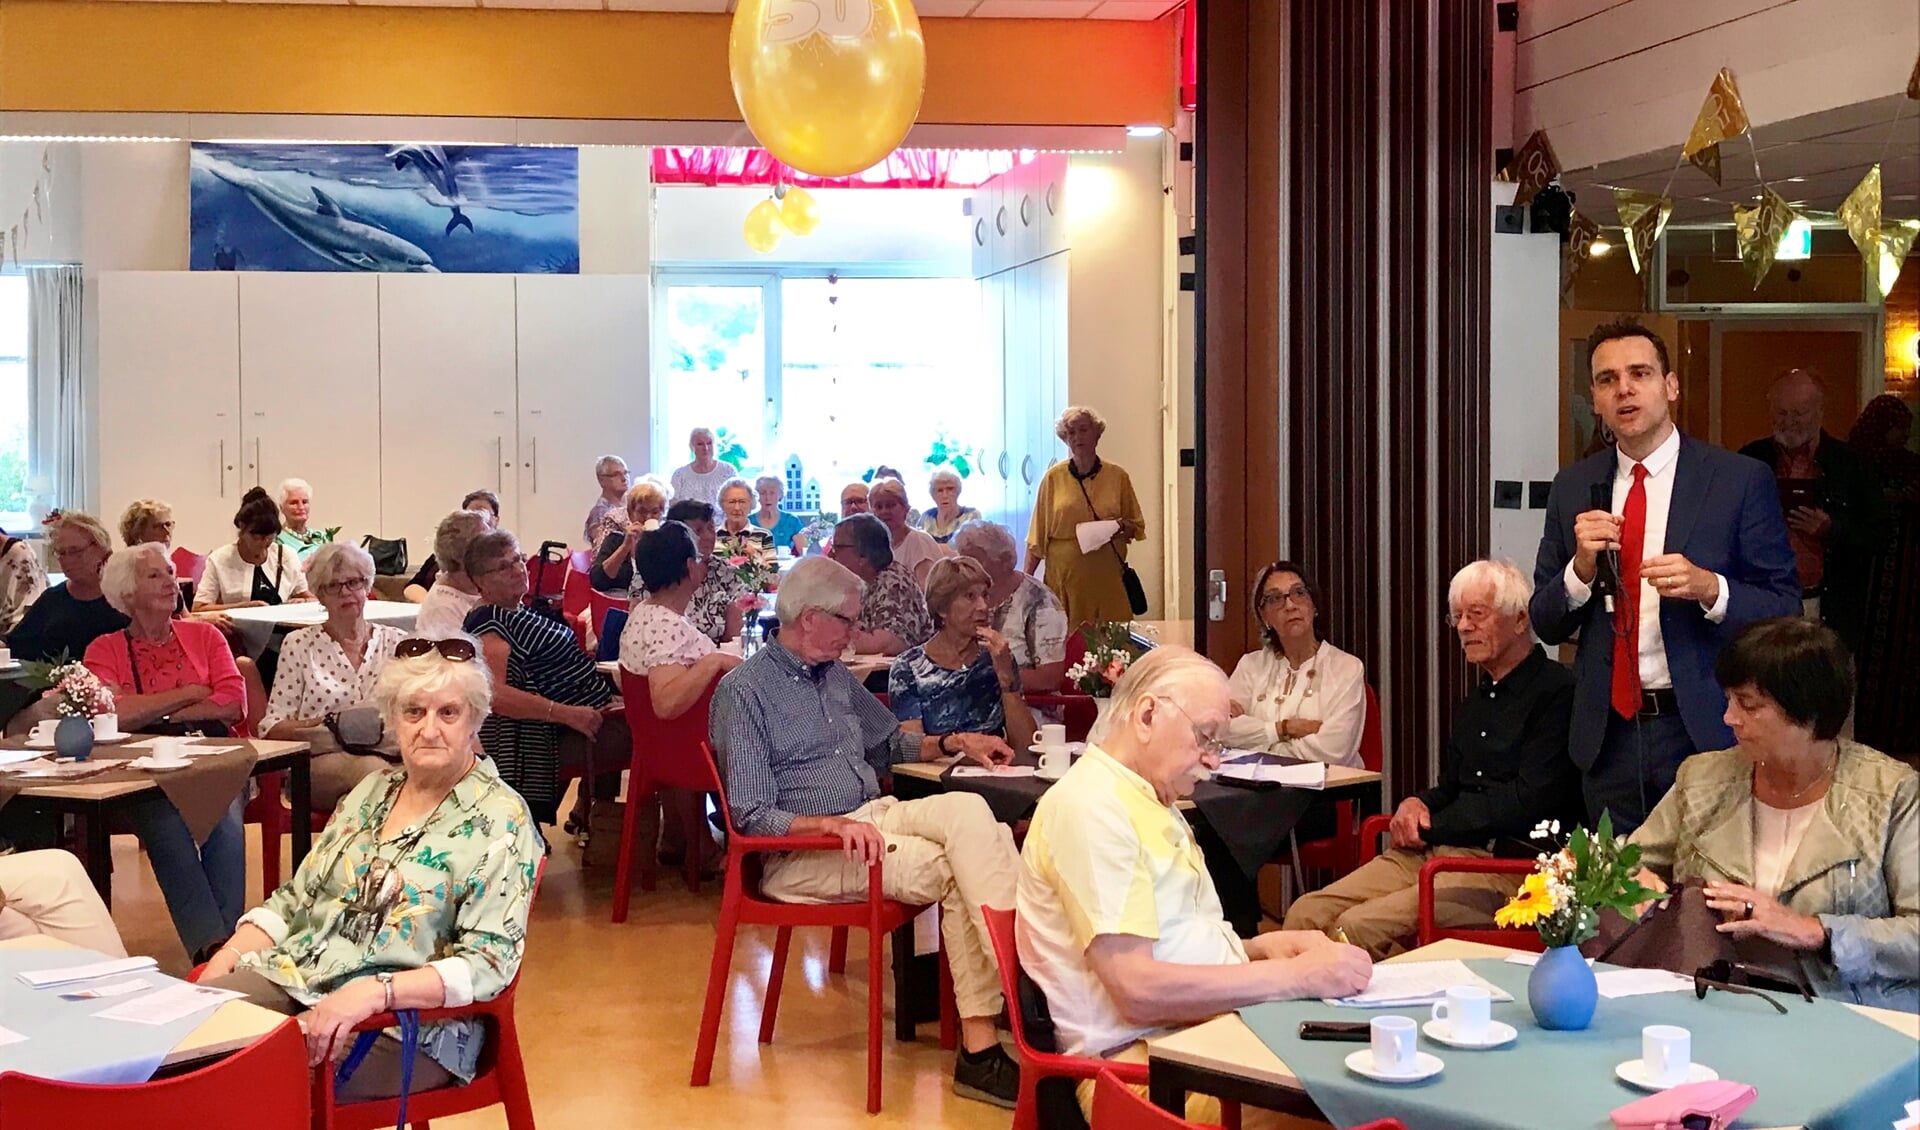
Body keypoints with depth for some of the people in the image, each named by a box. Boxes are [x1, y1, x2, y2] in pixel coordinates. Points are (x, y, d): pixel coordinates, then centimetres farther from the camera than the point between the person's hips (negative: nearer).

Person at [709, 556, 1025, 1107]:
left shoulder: (837, 678, 17)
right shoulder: (743, 690, -6)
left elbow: (891, 742, 34)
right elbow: (751, 817, -13)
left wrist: (953, 743, 15)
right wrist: (831, 824, -28)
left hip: (873, 817, 6)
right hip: (800, 850, -6)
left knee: (967, 808, -25)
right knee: (954, 871, -27)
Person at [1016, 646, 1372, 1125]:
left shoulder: (1157, 804, 19)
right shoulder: (1089, 806, -13)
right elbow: (1138, 990, -20)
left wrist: (1259, 947, 4)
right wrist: (1295, 975, -17)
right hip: (1143, 1057, -10)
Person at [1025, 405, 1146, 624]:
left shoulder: (1118, 476, 7)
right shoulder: (1053, 477, 4)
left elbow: (1138, 526, 14)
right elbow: (1038, 535, 7)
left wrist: (1121, 526, -8)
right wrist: (1025, 578, 2)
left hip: (1107, 576, 1)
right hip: (1064, 574, -1)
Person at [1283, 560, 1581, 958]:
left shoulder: (1556, 690, -6)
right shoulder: (1478, 699, 23)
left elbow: (1526, 801, -12)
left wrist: (1429, 826, -5)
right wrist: (1416, 805, 4)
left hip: (1507, 863, -8)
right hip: (1433, 851, 8)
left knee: (1360, 927, -27)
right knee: (1307, 914, -12)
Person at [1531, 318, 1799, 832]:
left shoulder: (1741, 480, -4)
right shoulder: (1572, 487, 7)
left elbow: (1785, 610, -3)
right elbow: (1545, 623, 8)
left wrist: (1709, 588, -22)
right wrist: (1581, 567, -11)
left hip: (1706, 732, -3)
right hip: (1607, 736, 3)